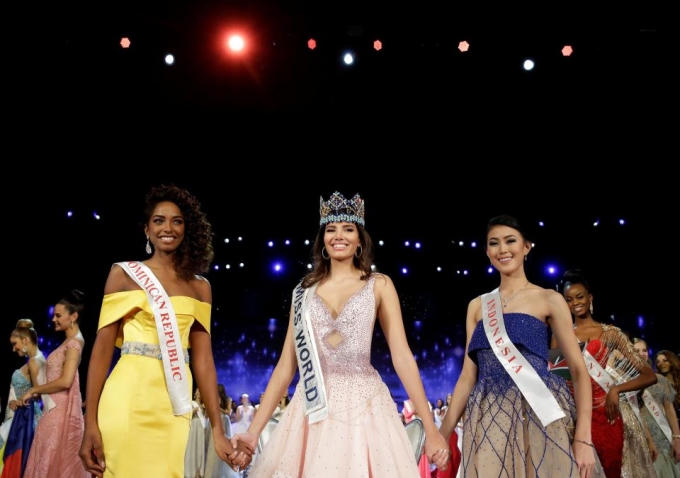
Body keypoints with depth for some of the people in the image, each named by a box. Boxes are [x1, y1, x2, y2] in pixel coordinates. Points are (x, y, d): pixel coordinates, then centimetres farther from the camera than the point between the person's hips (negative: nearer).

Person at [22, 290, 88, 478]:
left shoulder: (74, 343, -12)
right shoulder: (70, 341, 15)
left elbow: (65, 381, -21)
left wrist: (33, 390, -10)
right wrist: (37, 392, 9)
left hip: (61, 408, -9)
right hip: (56, 407, 9)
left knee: (54, 459, -4)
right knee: (55, 459, 10)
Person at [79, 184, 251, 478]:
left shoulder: (200, 287, 9)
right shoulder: (124, 273, 3)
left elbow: (203, 358, 5)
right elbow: (102, 347, -2)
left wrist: (218, 429, -1)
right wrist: (90, 423, -9)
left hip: (174, 406, 3)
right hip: (129, 399, -2)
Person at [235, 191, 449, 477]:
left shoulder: (379, 285, 4)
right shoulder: (305, 290, 9)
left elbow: (402, 356, -1)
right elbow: (287, 363, 7)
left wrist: (430, 429, -6)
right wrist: (254, 430, 2)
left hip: (364, 407, -1)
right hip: (314, 410, 2)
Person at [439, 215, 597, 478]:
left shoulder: (549, 299, 3)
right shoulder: (477, 306, 13)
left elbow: (579, 370, 0)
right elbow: (468, 374, 12)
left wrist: (583, 438, -10)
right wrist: (443, 433, 7)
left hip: (539, 414, -3)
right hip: (488, 420, 3)